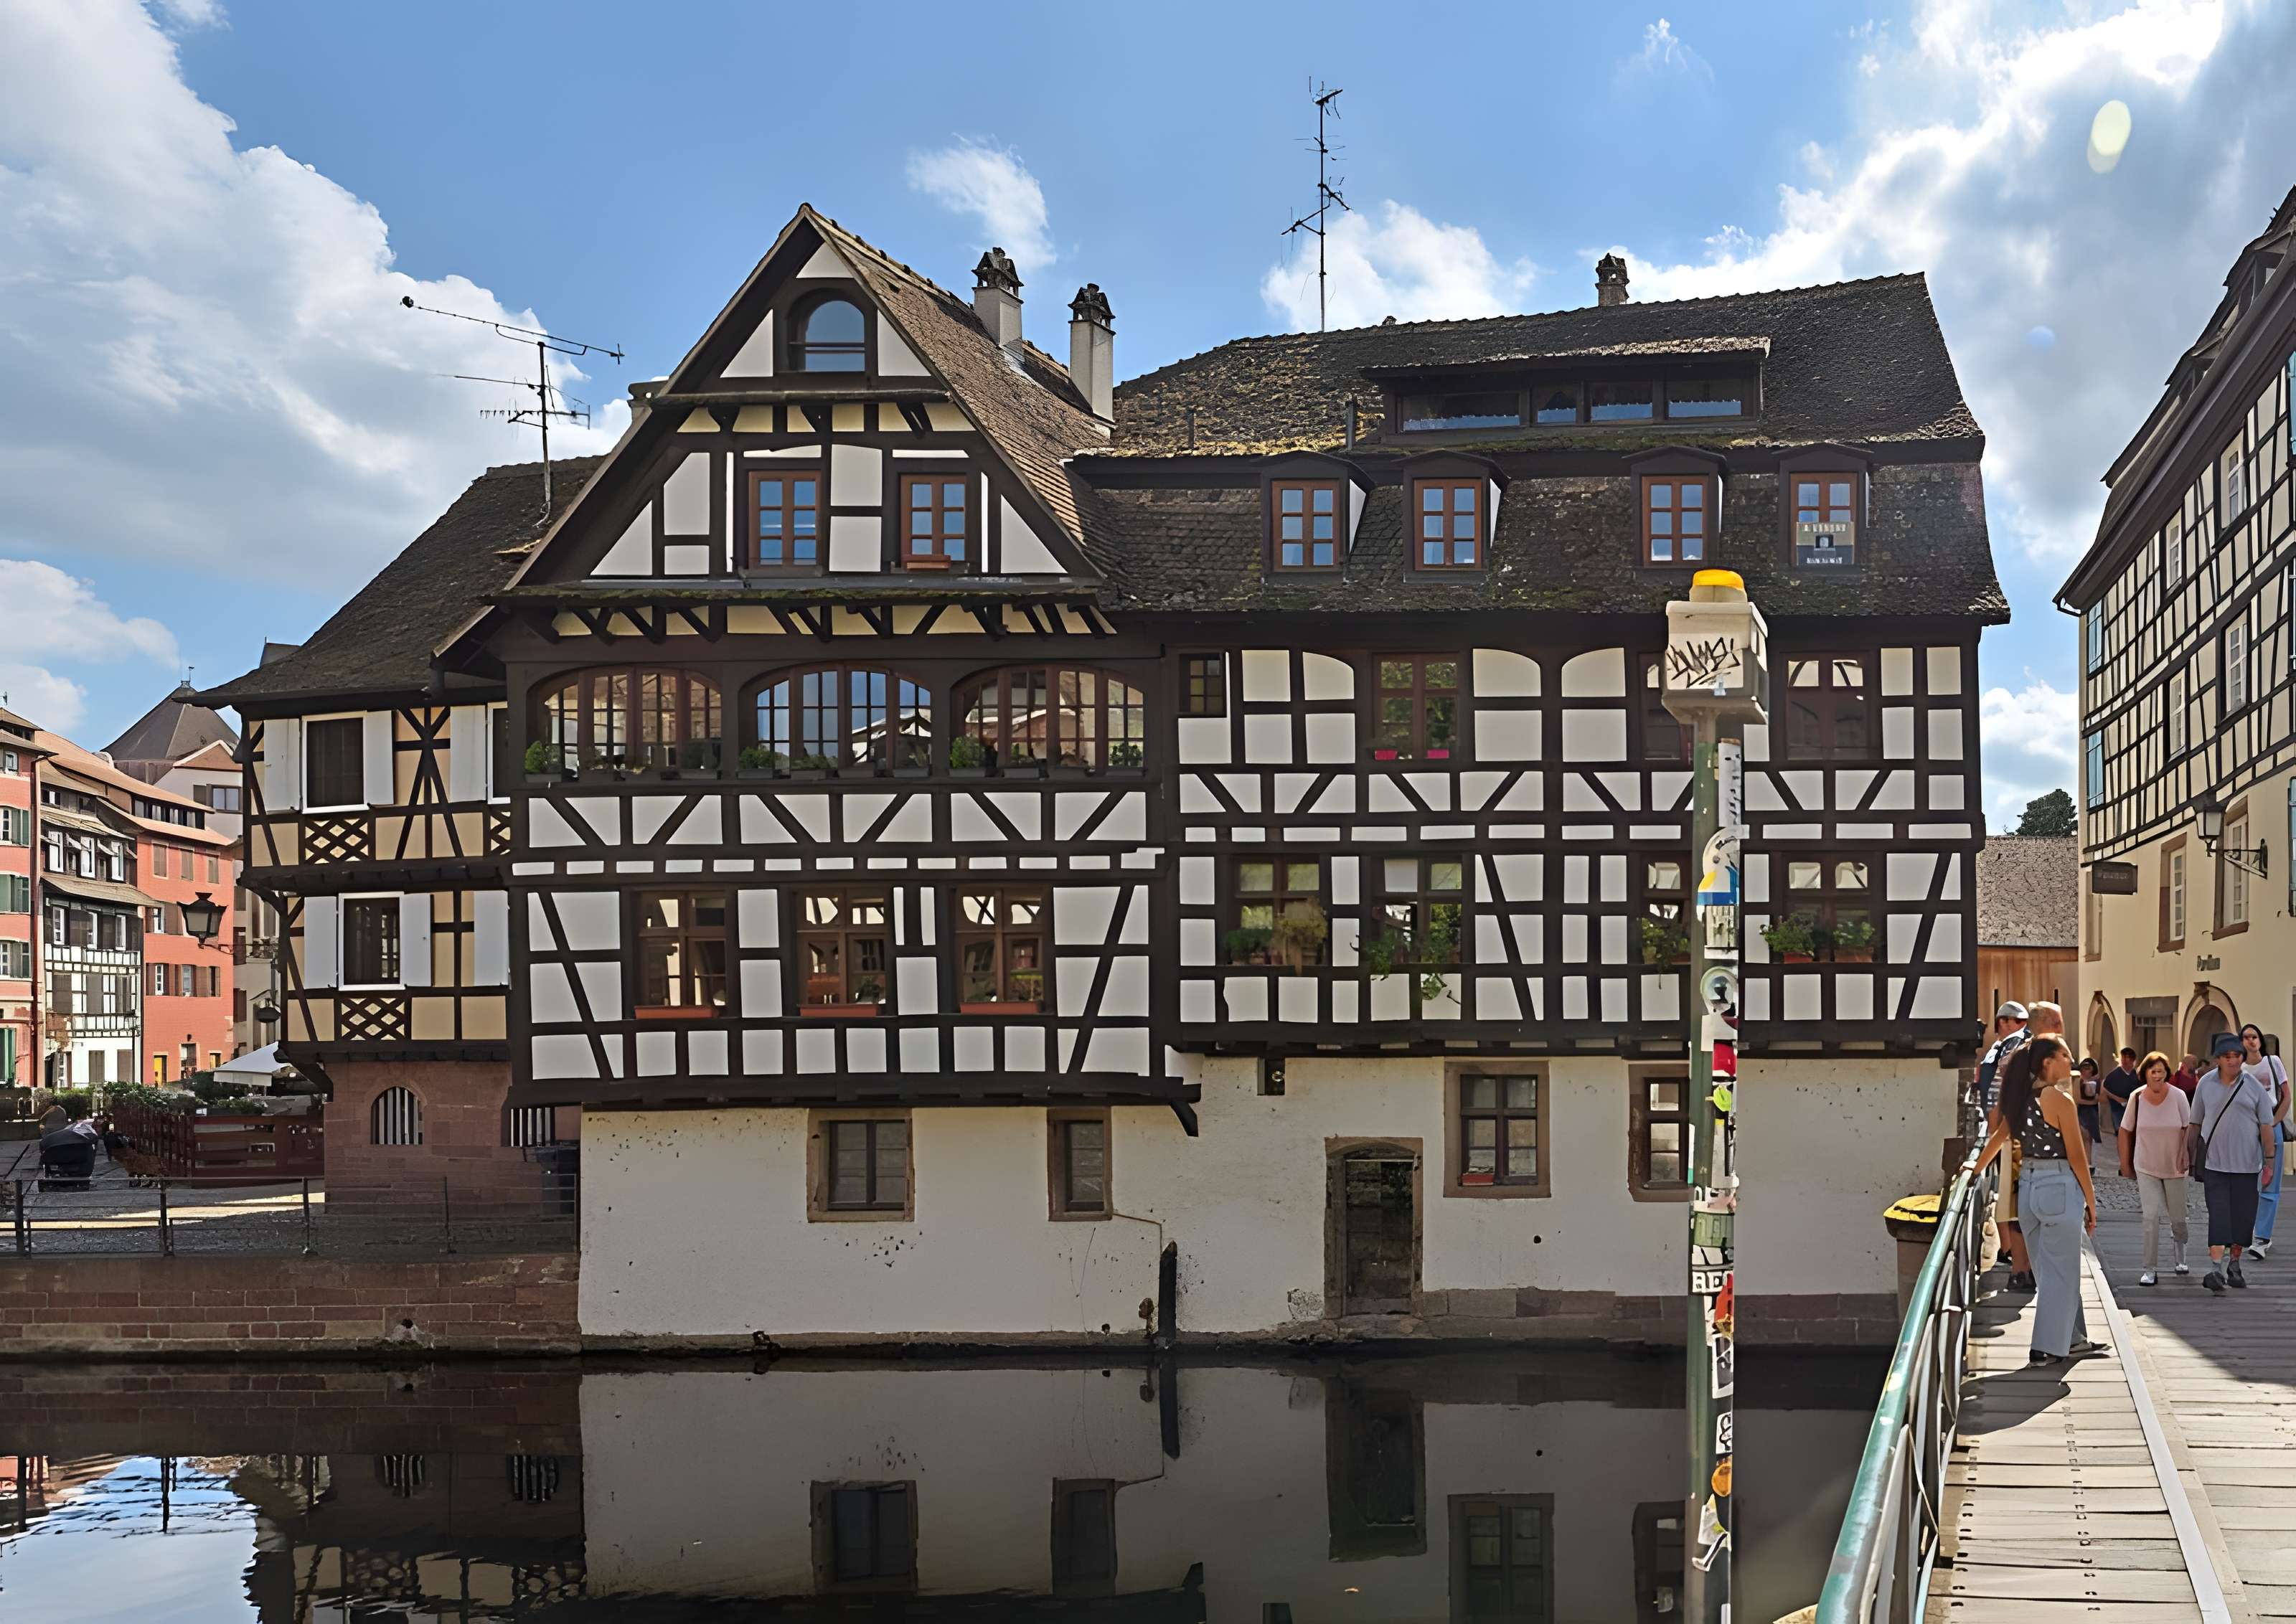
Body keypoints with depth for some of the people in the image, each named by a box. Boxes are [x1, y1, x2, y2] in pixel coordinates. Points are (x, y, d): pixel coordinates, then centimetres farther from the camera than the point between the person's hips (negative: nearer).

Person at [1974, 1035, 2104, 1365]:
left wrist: (1976, 1169, 27)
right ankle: (2047, 1350, 4)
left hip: (2029, 1186, 8)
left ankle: (2073, 1339, 28)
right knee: (2060, 1272, 2)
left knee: (2049, 1270, 17)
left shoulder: (2023, 1099, 6)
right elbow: (2077, 1156, -13)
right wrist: (2091, 1203, -6)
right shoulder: (2060, 1101, -15)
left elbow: (1999, 1136, 14)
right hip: (2060, 1187, -8)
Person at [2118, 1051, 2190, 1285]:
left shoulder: (2178, 1096, -10)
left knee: (2178, 1218, 10)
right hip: (2146, 1167, 0)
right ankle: (2151, 1271, -7)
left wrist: (2186, 1160, -7)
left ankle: (2181, 1257, 40)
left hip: (2174, 1167, 0)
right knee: (2151, 1216, -11)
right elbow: (2126, 1131, 2)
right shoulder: (2137, 1097, -7)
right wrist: (2125, 1164, 4)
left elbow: (2188, 1129, -2)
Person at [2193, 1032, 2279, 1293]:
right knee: (2218, 1215, -9)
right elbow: (2195, 1121, 11)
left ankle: (2234, 1265, 23)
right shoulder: (2206, 1084, 3)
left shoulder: (2254, 1086, -1)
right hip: (2214, 1162, 0)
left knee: (2243, 1217, 6)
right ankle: (2216, 1269, -15)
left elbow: (2266, 1125, 0)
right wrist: (2190, 1154, 12)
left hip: (2247, 1164, 0)